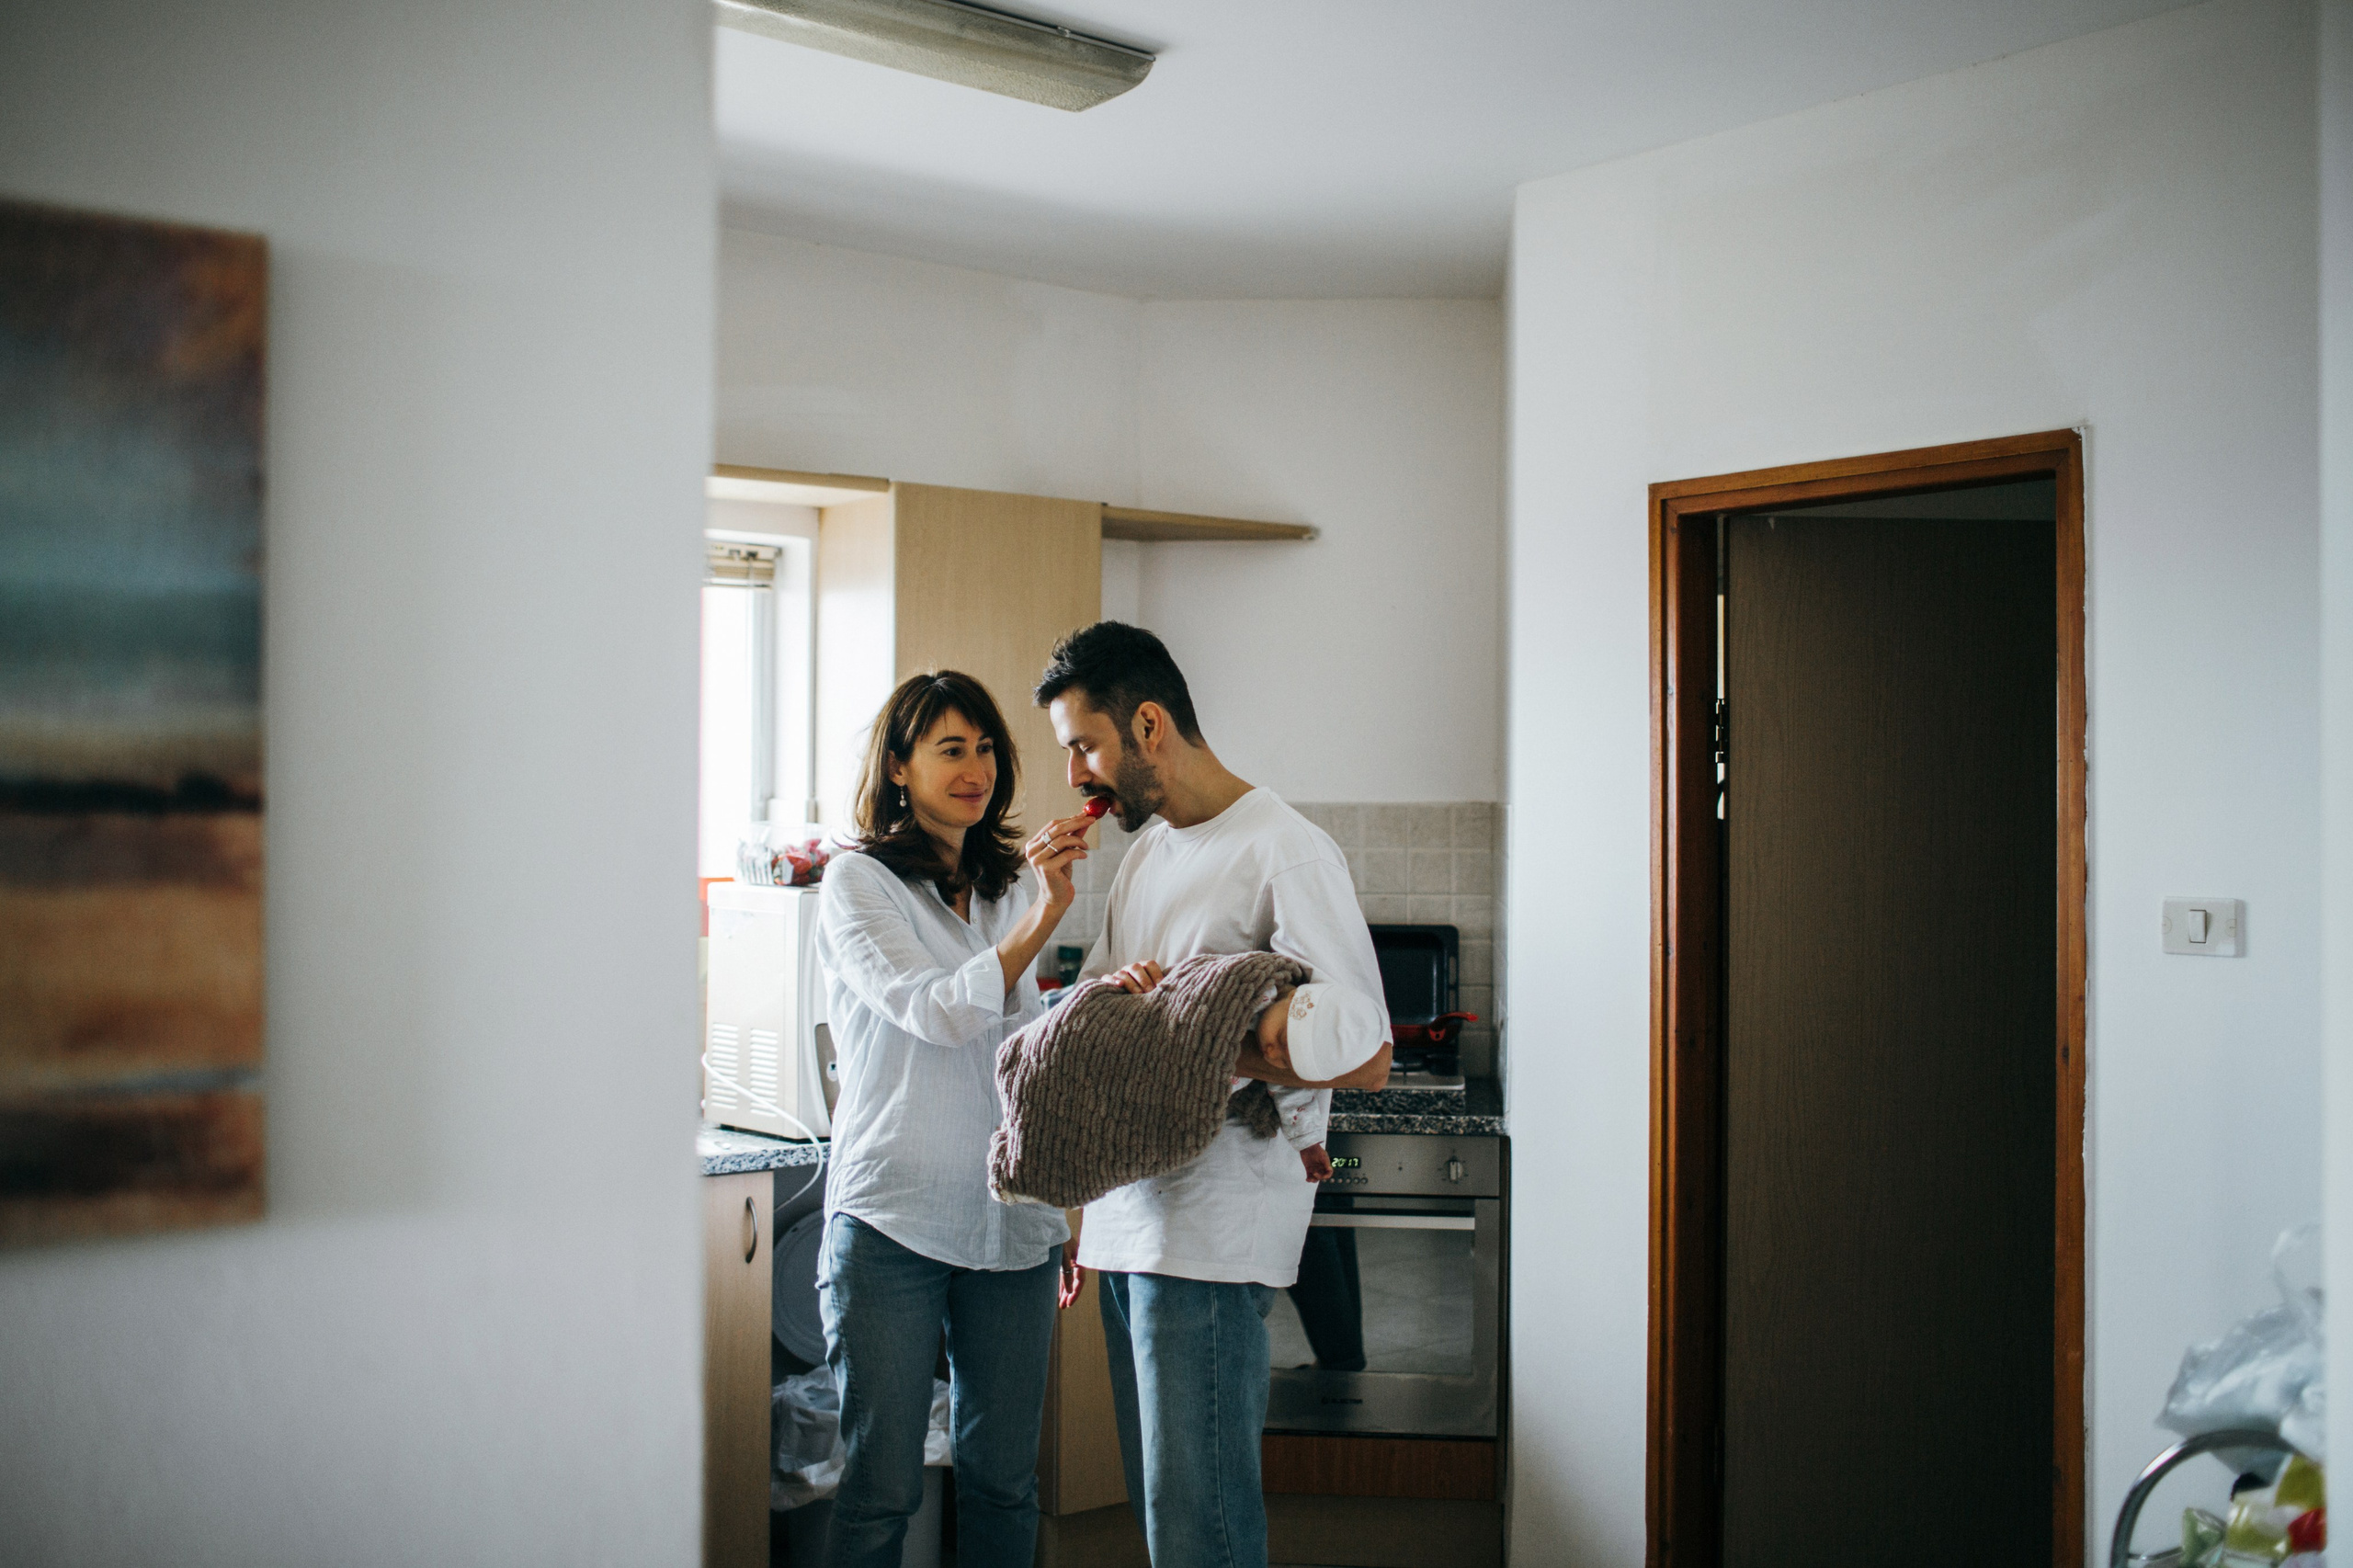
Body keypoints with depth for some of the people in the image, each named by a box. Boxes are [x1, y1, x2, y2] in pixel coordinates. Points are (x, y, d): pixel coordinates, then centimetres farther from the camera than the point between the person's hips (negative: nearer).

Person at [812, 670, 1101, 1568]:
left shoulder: (1005, 890, 14)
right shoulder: (857, 884, -2)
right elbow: (936, 1014, -16)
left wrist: (1062, 1221, 18)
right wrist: (1045, 916, -28)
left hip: (1010, 1224, 5)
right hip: (893, 1223, -5)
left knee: (1003, 1479, 9)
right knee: (882, 1489, 0)